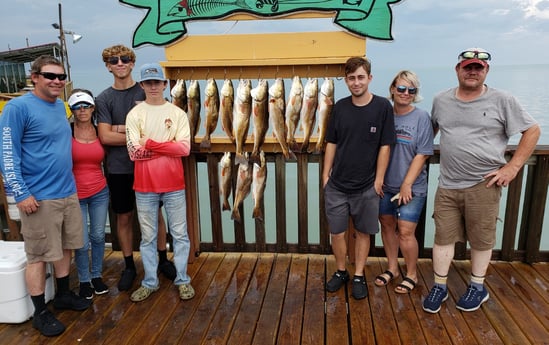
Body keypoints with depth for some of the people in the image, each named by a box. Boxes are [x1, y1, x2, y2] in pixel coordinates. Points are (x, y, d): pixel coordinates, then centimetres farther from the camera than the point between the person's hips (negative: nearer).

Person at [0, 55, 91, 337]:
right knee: (38, 255, 4)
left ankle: (63, 295, 35)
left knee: (65, 247, 17)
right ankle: (40, 312, 19)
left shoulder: (61, 107, 10)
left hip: (68, 192, 7)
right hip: (39, 197, -7)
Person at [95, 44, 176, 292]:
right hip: (119, 168, 0)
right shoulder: (104, 99, -1)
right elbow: (105, 137, -11)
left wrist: (123, 128, -15)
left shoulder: (146, 92, 0)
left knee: (155, 213, 11)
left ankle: (163, 260, 27)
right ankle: (129, 266, 26)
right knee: (124, 217, 10)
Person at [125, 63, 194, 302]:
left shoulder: (178, 114, 1)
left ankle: (182, 280, 25)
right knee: (148, 236, 12)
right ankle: (149, 282, 27)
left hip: (173, 184, 0)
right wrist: (169, 148, -11)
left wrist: (151, 144, -15)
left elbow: (185, 148, -11)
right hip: (145, 186, 0)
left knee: (180, 234, 9)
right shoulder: (134, 115, -1)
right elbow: (134, 152, -11)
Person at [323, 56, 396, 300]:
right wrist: (326, 175, 3)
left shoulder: (382, 106, -7)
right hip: (336, 185, 2)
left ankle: (359, 277, 29)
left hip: (366, 187, -2)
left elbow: (385, 146, -6)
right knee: (336, 233, 10)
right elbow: (331, 143, 6)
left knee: (363, 233, 11)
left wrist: (378, 180, -7)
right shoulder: (340, 107, 0)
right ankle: (340, 272, 32)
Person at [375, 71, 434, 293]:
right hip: (385, 185, 4)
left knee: (405, 232, -1)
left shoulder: (421, 117, -7)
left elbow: (422, 154, -10)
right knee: (387, 226, 14)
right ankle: (392, 268, 33)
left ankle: (411, 274, 22)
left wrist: (407, 185, -13)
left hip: (411, 188, -3)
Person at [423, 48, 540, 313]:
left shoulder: (502, 101, -4)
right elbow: (430, 130, 22)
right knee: (443, 237, 8)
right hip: (448, 185, 3)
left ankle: (478, 288, 31)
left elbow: (532, 130, 1)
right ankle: (439, 287, 24)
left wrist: (513, 166, -6)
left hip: (483, 185, -2)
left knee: (481, 239, 11)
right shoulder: (441, 101, 6)